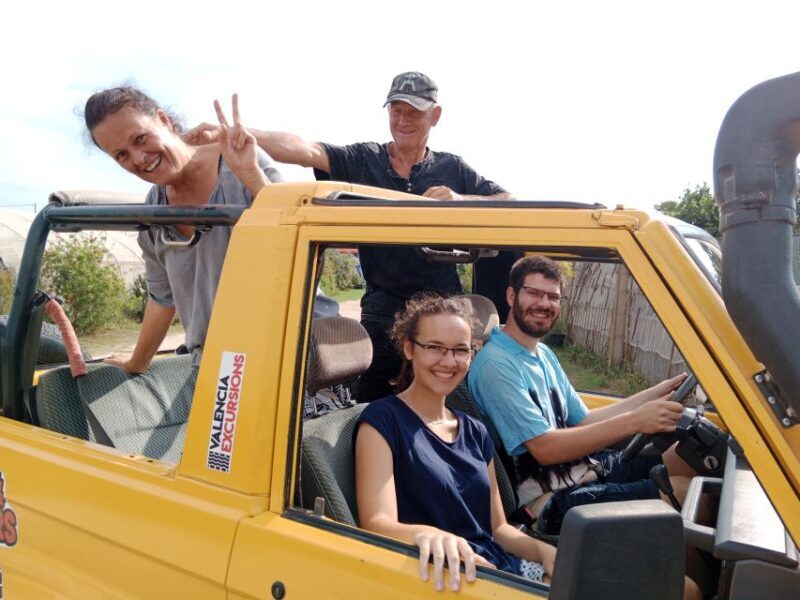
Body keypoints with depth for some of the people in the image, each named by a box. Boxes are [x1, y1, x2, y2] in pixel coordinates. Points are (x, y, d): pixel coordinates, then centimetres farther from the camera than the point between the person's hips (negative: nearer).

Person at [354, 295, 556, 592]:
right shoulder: (382, 420, -8)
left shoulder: (475, 432, 13)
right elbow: (377, 524, -18)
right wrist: (427, 536, -39)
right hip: (439, 578, -6)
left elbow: (497, 527, 14)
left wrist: (543, 550, -5)